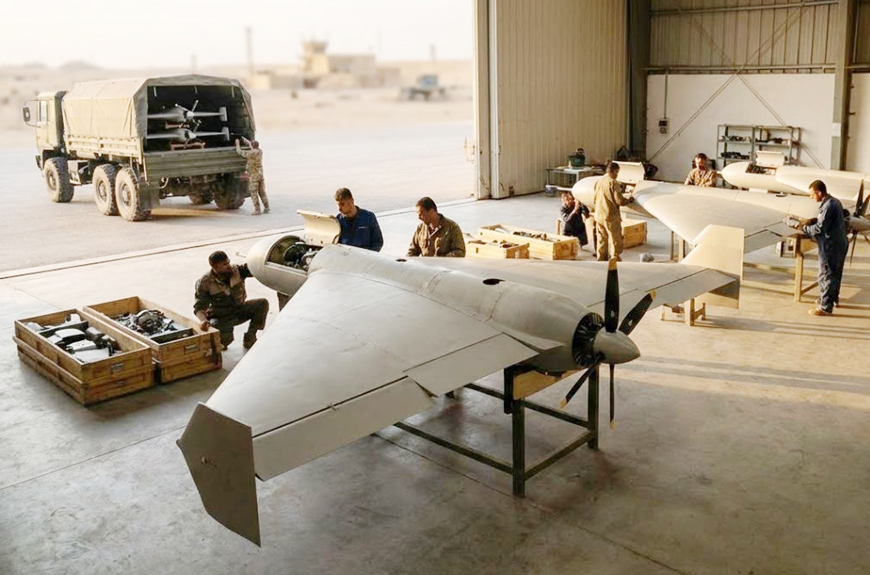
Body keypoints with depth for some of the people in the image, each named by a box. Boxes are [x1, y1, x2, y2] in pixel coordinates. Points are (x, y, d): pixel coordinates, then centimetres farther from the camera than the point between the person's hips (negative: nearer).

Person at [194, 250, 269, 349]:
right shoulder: (205, 283, -18)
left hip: (239, 310, 4)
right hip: (221, 318, -4)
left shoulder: (237, 270, -11)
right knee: (225, 338, -34)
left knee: (263, 304, -19)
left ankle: (249, 338, -4)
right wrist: (203, 320, -41)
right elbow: (199, 307, -19)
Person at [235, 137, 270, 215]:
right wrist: (244, 139, 31)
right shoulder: (260, 151, 3)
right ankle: (266, 208, 13)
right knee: (262, 192, 12)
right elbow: (253, 148, 22)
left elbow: (239, 152, -8)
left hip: (253, 176, -6)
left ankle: (257, 210, -3)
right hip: (260, 175, 7)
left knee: (254, 193, -2)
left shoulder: (250, 153, -16)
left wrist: (237, 143, 8)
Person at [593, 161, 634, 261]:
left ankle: (601, 259, 20)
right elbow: (619, 200, -17)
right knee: (615, 239, 3)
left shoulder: (598, 181, 7)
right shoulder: (613, 182, -14)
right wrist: (629, 199, 2)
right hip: (611, 216, -7)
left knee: (601, 240, 14)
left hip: (599, 215, 7)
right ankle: (615, 260, 5)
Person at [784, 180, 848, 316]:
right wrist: (806, 222, 6)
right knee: (835, 273, 22)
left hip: (831, 246, -10)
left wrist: (800, 227, -13)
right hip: (840, 243, 10)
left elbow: (819, 228, -22)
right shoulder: (834, 201, 10)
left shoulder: (828, 206, -21)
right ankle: (833, 298, 38)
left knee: (826, 275, -2)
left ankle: (825, 307, 3)